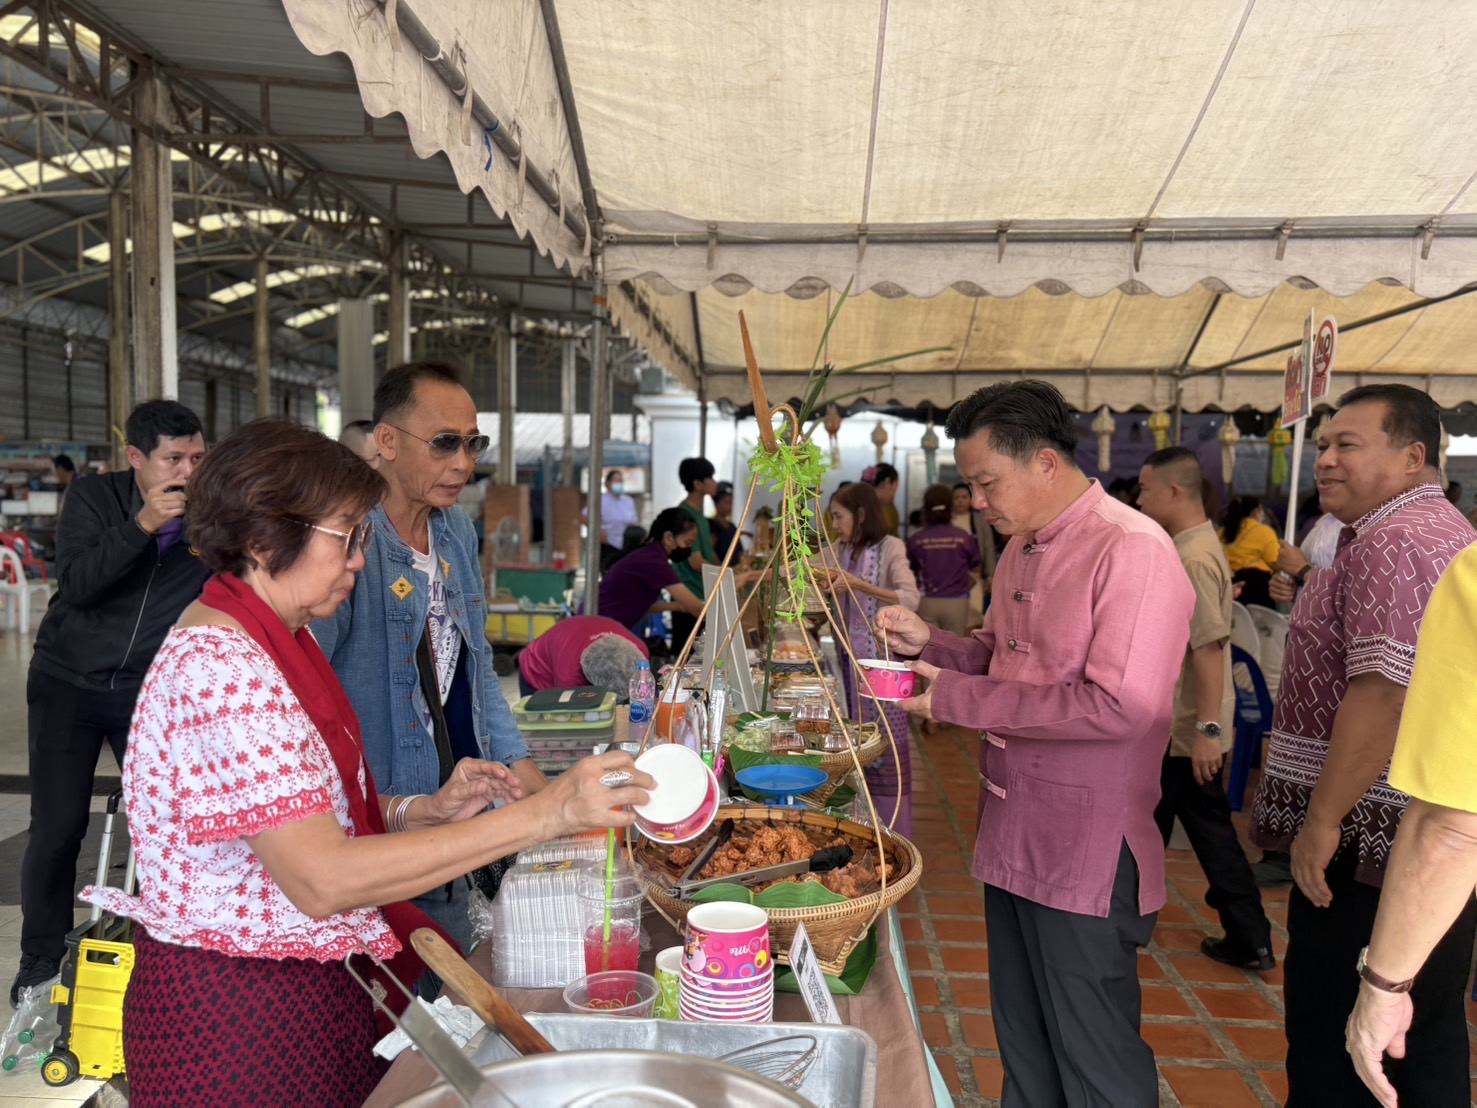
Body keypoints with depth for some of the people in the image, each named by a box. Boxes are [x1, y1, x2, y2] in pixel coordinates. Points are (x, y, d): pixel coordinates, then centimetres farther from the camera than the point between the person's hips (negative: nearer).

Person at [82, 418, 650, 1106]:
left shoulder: (284, 641, 7)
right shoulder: (219, 667, -25)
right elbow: (322, 880, -32)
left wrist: (428, 810, -7)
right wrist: (540, 816, -34)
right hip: (239, 1004, -9)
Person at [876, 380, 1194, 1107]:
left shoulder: (1132, 549, -18)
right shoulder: (1020, 550, 10)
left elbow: (1120, 706, -27)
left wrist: (961, 701, -22)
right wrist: (929, 645, 0)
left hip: (1086, 857, -8)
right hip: (1011, 841, 8)